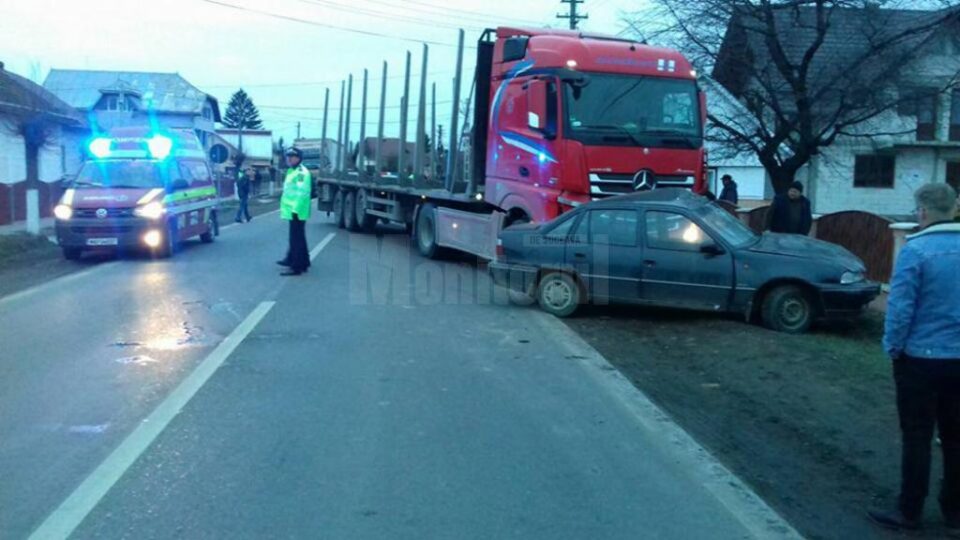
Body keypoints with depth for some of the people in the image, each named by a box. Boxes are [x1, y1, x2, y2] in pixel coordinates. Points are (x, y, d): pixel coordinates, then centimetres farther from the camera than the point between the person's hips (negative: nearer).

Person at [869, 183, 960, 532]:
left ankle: (909, 512, 15)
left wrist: (892, 347, -2)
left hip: (921, 358, -5)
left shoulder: (916, 250, -17)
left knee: (917, 438, 5)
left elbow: (900, 307, -17)